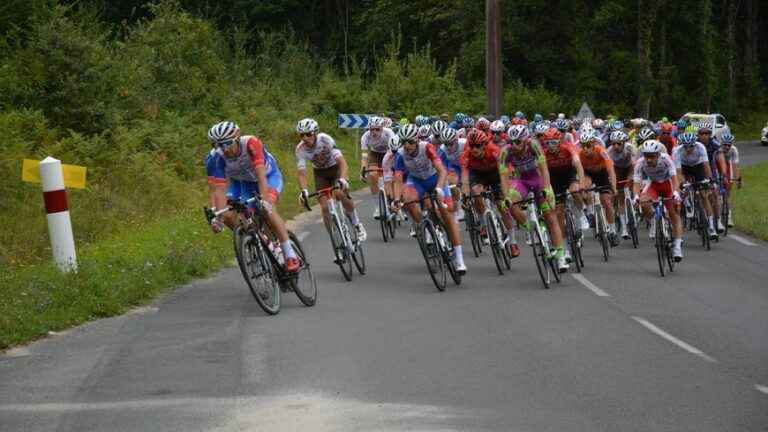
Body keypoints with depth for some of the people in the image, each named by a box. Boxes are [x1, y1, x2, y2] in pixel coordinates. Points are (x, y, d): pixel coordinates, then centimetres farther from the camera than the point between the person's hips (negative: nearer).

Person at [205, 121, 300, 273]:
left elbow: (260, 173, -45)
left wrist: (263, 199, -58)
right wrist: (215, 216, -44)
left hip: (268, 176, -4)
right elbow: (217, 190, -31)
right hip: (241, 182, 4)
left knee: (267, 209, -30)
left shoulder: (251, 143, -36)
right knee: (228, 216, -18)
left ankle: (290, 254, -24)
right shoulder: (215, 158, -28)